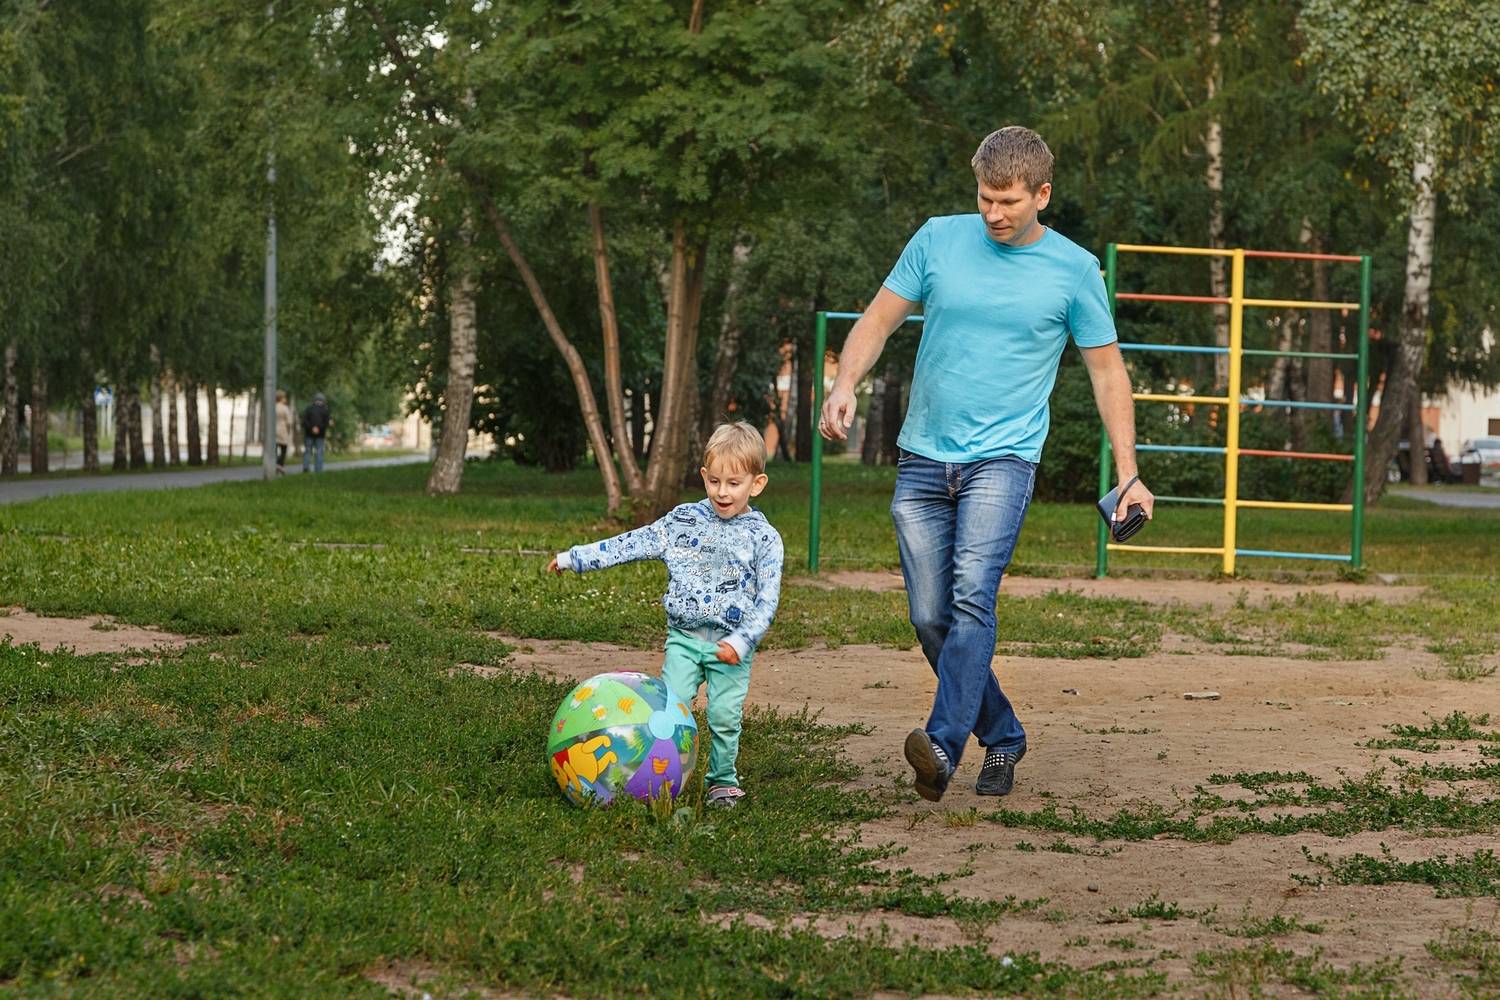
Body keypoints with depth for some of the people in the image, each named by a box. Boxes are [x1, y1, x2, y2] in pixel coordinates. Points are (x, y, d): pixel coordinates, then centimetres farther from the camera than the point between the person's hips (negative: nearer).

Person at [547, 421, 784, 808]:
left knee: (725, 717, -2)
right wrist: (574, 557, 4)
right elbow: (634, 543, 7)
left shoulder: (764, 538, -3)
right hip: (684, 638, 2)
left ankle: (723, 779, 18)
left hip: (731, 647, -2)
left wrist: (741, 642, -18)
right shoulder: (684, 520, 5)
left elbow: (767, 600, -6)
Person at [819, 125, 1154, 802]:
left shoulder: (1074, 269, 0)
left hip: (1004, 457, -3)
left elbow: (1107, 370, 8)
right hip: (923, 460, 3)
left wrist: (1127, 473, 4)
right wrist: (846, 383, -10)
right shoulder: (939, 240, 4)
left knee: (972, 593, -24)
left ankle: (944, 742, -33)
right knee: (931, 618, 2)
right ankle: (1002, 736, 20)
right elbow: (879, 320, 10)